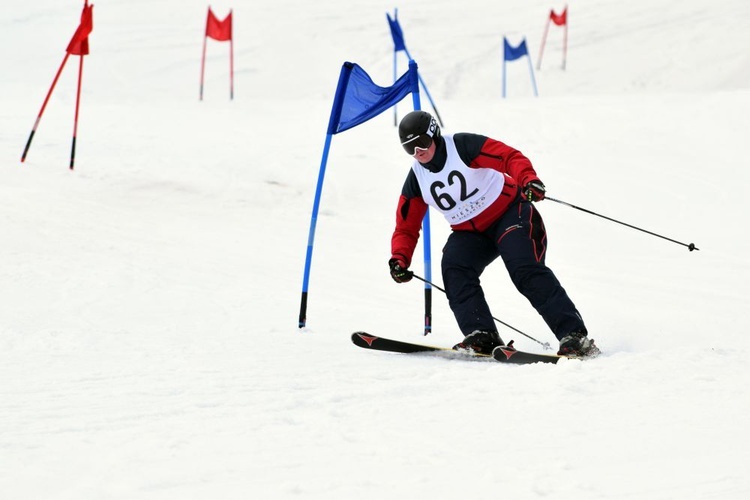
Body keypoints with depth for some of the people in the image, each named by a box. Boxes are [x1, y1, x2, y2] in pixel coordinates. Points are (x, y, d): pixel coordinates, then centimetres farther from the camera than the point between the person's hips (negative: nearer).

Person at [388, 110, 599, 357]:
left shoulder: (463, 146, -15)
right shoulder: (416, 180, 0)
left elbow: (511, 157, -23)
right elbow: (406, 229, 5)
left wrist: (528, 179, -43)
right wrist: (399, 259, -14)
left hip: (509, 213, -5)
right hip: (470, 233, 5)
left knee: (526, 271, -24)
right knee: (453, 268, -24)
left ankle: (574, 337, -24)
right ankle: (481, 337, -29)